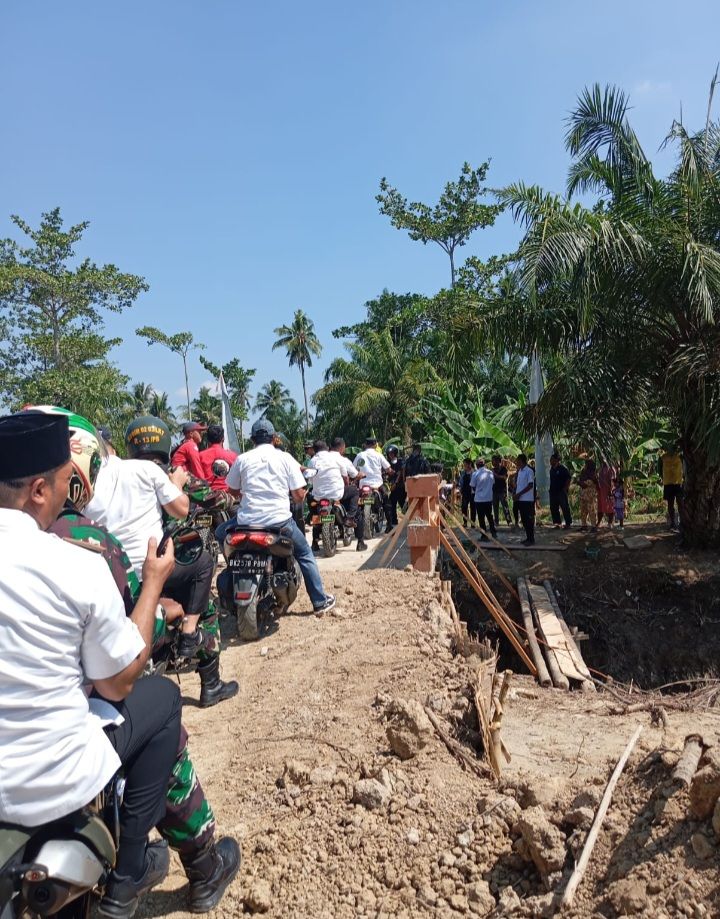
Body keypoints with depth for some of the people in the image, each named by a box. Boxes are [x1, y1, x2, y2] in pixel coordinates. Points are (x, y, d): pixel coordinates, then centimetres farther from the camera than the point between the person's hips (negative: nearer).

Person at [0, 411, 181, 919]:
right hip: (48, 786, -5)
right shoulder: (80, 566, -21)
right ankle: (129, 873, 22)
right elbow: (118, 683, -9)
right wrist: (153, 584, -1)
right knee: (163, 696, 17)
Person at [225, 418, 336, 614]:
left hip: (248, 522, 1)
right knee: (304, 554, 21)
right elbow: (299, 495, -1)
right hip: (280, 521, -1)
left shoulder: (242, 459, 5)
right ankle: (320, 602, 21)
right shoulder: (285, 458, 2)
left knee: (221, 532, 31)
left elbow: (233, 491, 15)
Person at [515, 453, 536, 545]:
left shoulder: (529, 471, -11)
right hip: (520, 499, 8)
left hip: (527, 499, -8)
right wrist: (516, 494, 2)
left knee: (528, 519, -4)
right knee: (524, 519, 11)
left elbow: (530, 485, -16)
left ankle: (531, 539, 2)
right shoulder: (520, 471, 14)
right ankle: (528, 538, 19)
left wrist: (519, 493, -16)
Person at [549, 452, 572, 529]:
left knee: (565, 508, -3)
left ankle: (568, 523, 2)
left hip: (561, 492, -8)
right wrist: (550, 489, 13)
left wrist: (565, 488, -14)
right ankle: (557, 523, 17)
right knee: (553, 508, 8)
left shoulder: (563, 468, -9)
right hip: (553, 492, 8)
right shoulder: (552, 469, 12)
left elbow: (569, 478, -10)